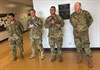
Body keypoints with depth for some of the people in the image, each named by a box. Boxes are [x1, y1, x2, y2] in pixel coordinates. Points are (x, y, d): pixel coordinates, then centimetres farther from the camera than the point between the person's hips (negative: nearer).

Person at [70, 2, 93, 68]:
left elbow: (90, 20, 4)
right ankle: (80, 57, 29)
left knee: (86, 46, -4)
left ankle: (89, 59, 9)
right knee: (78, 46, 13)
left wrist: (86, 27, 9)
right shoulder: (72, 15, 0)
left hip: (84, 33, -4)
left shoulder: (85, 13, -11)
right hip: (76, 33, 4)